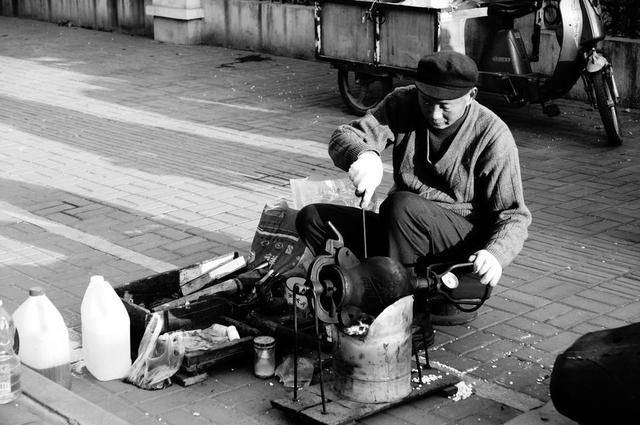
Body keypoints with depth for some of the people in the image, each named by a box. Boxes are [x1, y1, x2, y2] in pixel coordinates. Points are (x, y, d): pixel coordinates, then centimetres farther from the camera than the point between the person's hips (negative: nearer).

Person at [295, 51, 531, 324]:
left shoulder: (492, 135, -13)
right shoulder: (404, 104, -3)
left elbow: (514, 217, -12)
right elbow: (343, 138, -9)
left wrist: (495, 254, -34)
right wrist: (363, 155, -35)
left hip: (464, 243, -5)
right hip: (404, 228, 5)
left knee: (402, 204, -35)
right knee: (311, 218, -10)